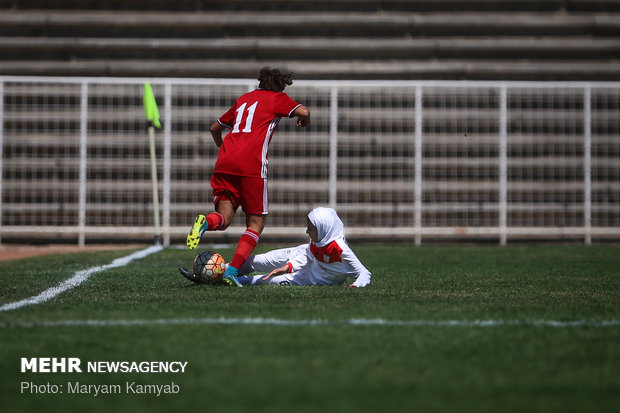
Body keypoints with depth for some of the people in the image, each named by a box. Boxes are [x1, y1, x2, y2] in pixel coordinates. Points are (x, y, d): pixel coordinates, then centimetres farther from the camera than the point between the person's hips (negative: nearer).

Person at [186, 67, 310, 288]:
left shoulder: (243, 99, 28)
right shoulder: (277, 98, 13)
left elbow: (215, 127, 37)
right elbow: (303, 112, -5)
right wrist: (303, 120, 18)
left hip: (224, 163, 5)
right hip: (251, 166, -5)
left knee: (223, 218, 6)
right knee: (256, 222, 6)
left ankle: (206, 222, -30)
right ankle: (233, 270, -12)